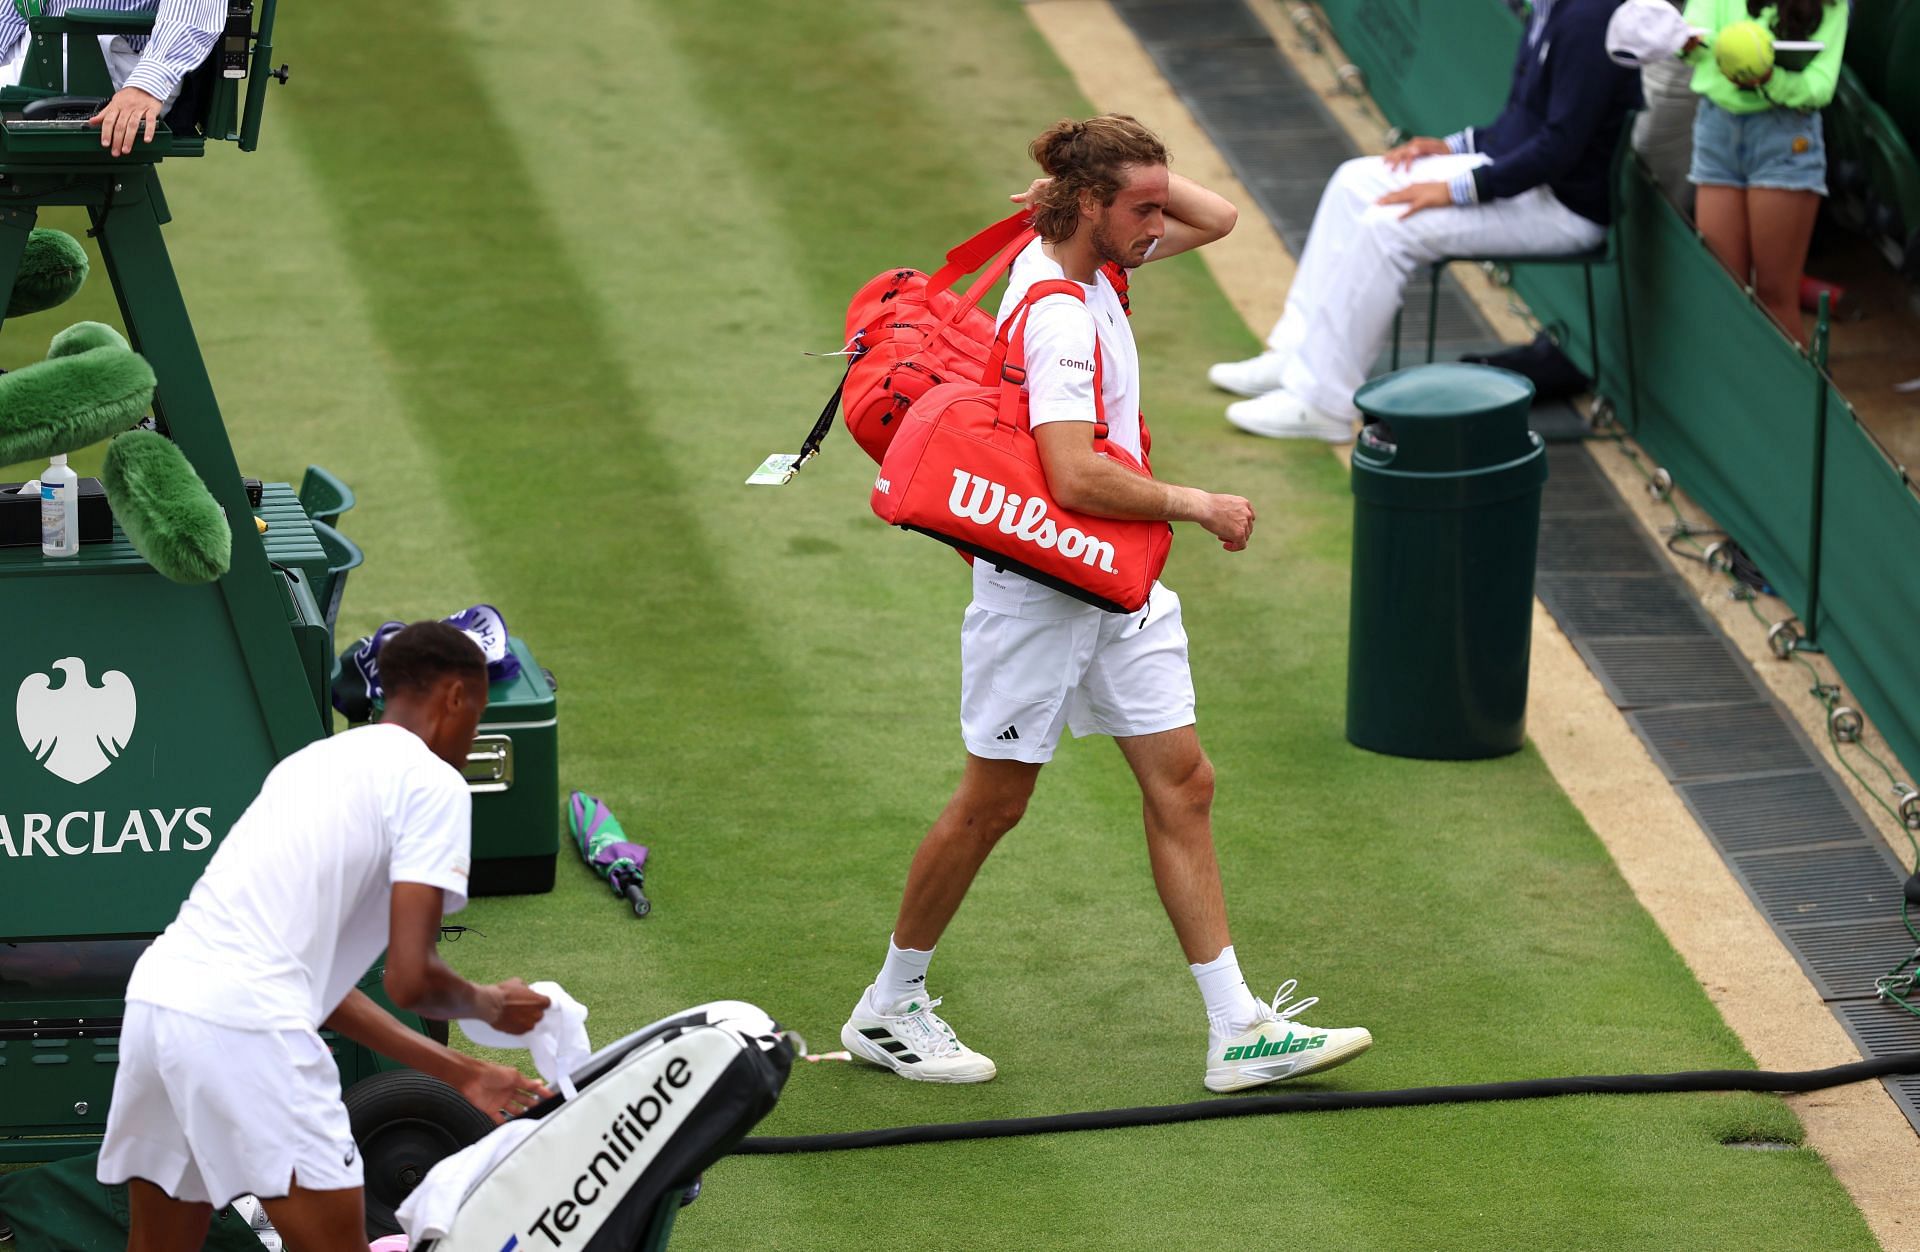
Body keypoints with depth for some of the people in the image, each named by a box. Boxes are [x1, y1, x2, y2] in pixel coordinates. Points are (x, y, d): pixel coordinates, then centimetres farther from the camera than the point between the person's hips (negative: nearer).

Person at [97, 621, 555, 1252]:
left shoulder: (316, 760, 28)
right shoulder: (435, 783, 2)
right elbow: (410, 981, -6)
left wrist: (457, 1072, 32)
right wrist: (491, 1005, 17)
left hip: (155, 993, 8)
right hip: (247, 1026, -8)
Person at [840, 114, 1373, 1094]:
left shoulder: (1088, 259, 4)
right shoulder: (1058, 315, -23)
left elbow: (1216, 218, 16)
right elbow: (1076, 478, -31)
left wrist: (1122, 168, 0)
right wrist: (1196, 505, -20)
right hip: (1040, 583, -9)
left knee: (1182, 785, 5)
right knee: (993, 802, 3)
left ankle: (1238, 1030, 6)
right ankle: (888, 1008, 19)